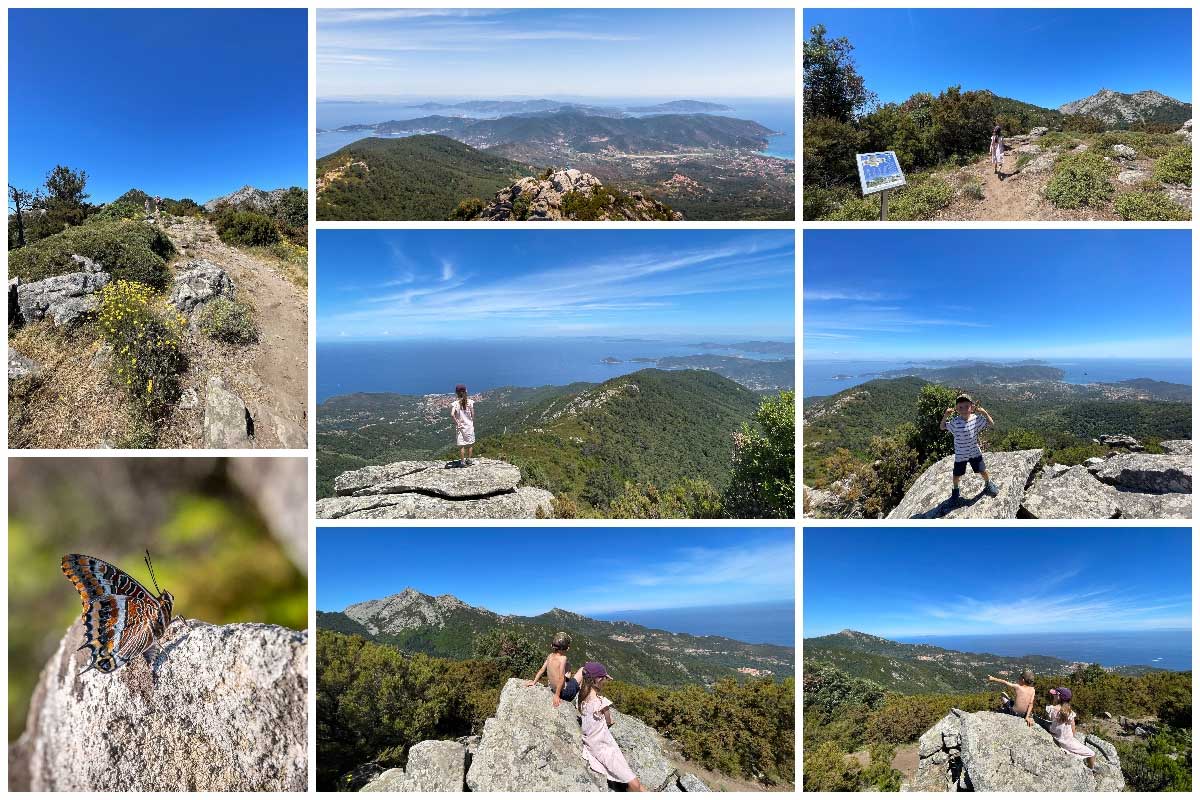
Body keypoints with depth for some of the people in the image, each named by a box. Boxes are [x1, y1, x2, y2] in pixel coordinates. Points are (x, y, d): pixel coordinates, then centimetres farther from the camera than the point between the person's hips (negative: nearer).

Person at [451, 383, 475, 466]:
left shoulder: (455, 404, -11)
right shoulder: (470, 402, -8)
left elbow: (452, 414, -24)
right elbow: (473, 414, -5)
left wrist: (456, 422, -12)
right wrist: (473, 423, 7)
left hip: (460, 426, -1)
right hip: (469, 425, 1)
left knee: (461, 445, 6)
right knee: (470, 444, 17)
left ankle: (462, 462, 10)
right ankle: (468, 460, 24)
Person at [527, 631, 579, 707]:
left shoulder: (550, 656, -5)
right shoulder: (563, 658, -24)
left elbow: (542, 670, 3)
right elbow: (561, 678, -27)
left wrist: (534, 682, 15)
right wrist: (557, 695, -23)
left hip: (553, 688, 7)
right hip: (565, 692, -7)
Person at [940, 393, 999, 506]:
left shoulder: (976, 419, -14)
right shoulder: (955, 423, -19)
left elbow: (992, 424, -6)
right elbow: (942, 427, -8)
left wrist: (984, 413, -20)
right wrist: (946, 416, -25)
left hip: (975, 452, 1)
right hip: (960, 455, -1)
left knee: (983, 471, 16)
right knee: (957, 475, 11)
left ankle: (988, 484, 46)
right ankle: (955, 491, 37)